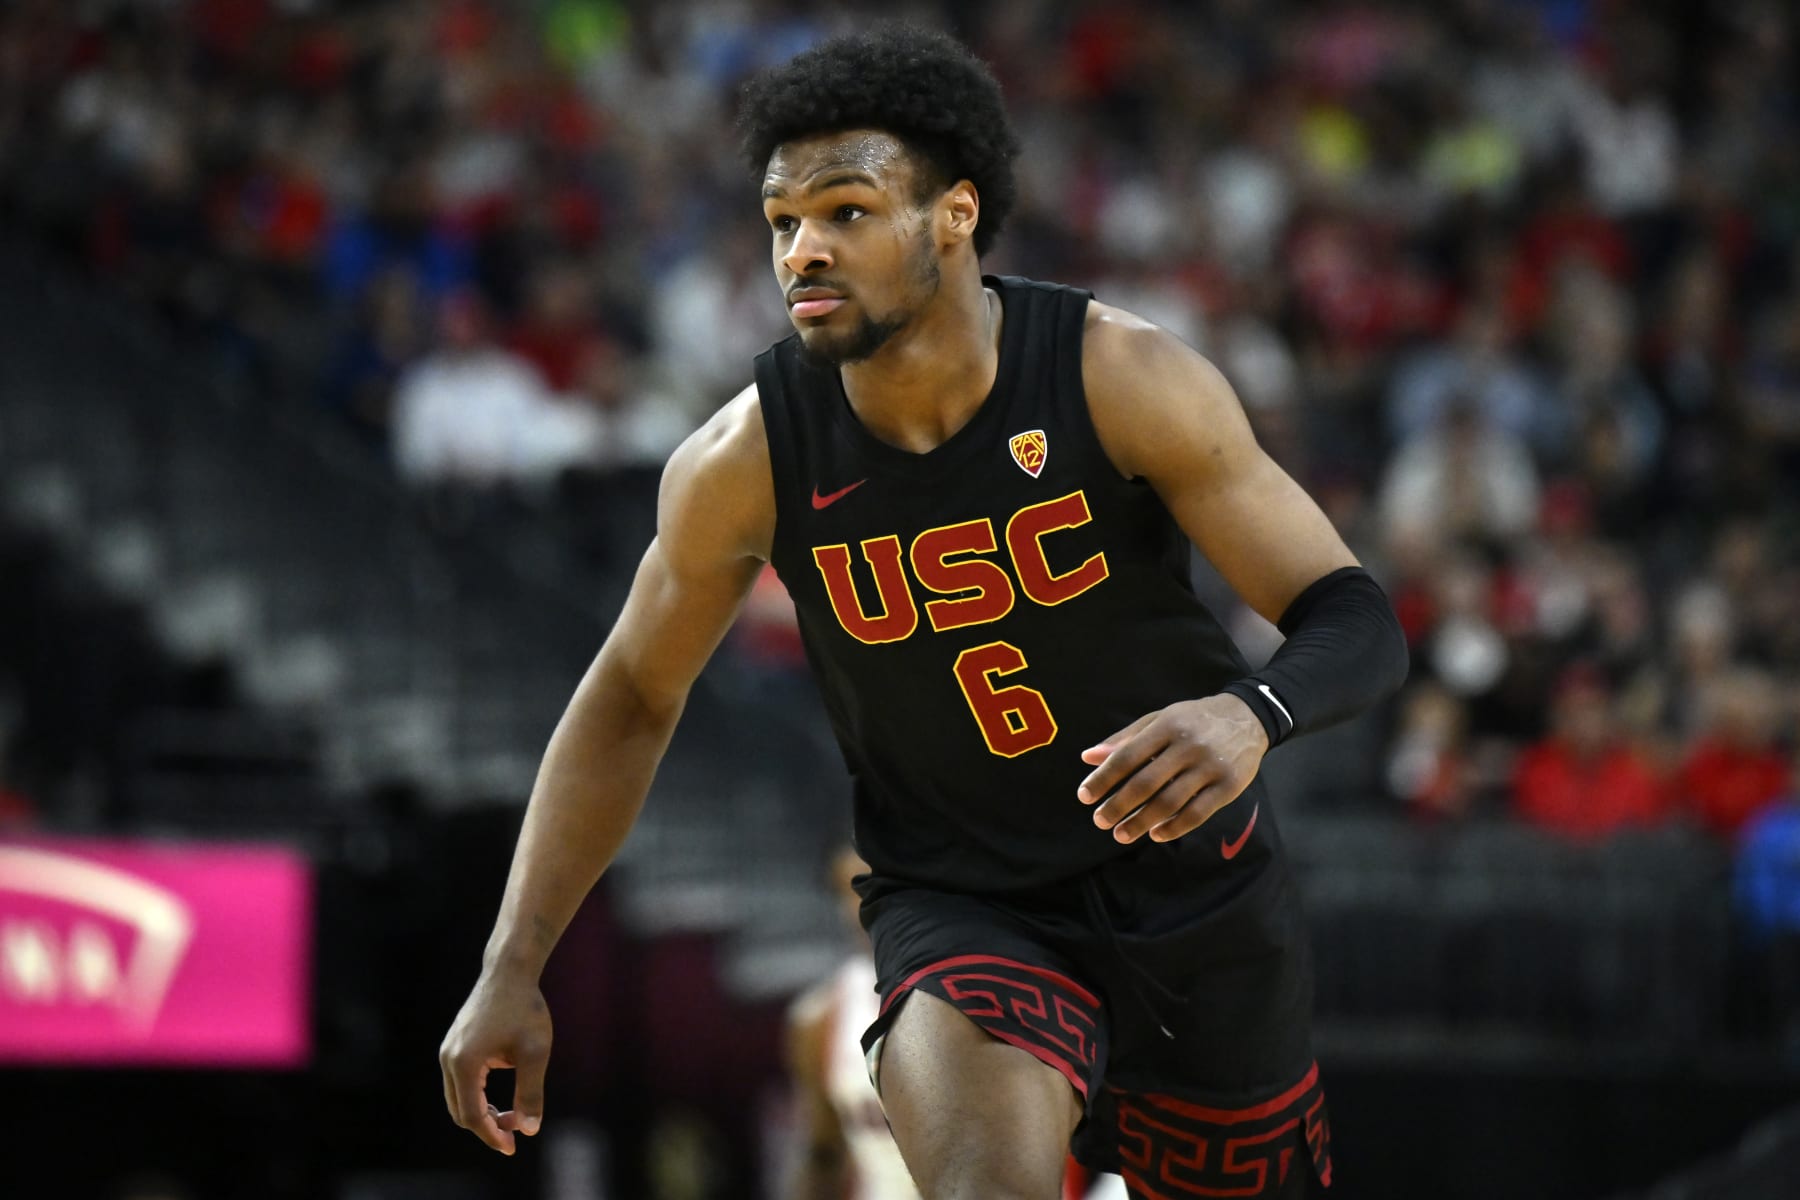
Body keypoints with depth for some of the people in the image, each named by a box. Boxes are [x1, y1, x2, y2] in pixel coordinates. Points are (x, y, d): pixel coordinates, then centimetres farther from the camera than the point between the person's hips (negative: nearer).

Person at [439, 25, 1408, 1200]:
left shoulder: (1123, 381, -20)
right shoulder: (744, 462, -15)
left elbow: (1357, 622, -19)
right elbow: (632, 698, 2)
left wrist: (1251, 714, -42)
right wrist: (513, 968, -4)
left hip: (1191, 886, 1)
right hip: (961, 911, -1)